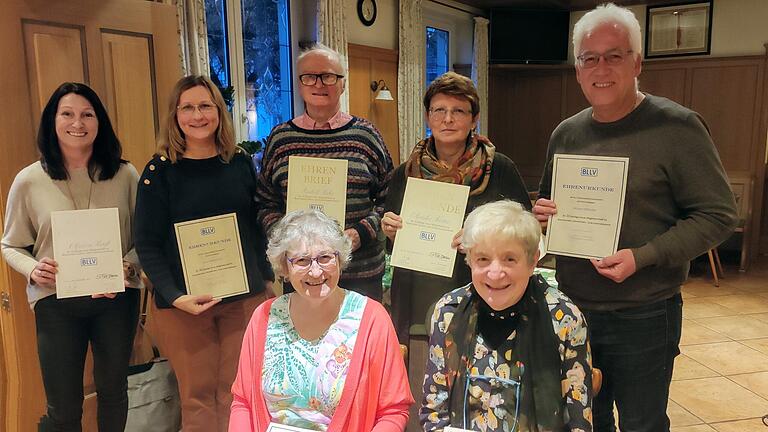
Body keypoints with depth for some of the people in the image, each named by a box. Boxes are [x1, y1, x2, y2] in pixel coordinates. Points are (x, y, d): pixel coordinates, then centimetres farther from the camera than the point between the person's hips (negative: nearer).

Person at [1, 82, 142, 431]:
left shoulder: (125, 175, -2)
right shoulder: (29, 181, -2)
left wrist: (127, 267, -17)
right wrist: (33, 269, -13)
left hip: (117, 297, 1)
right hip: (55, 301, 0)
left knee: (113, 391, 20)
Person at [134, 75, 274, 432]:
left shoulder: (240, 163, 4)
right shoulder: (159, 170, -5)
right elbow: (147, 244, -7)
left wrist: (267, 278, 10)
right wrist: (176, 297, -18)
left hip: (245, 296, 3)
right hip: (183, 303, -2)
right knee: (197, 395, 6)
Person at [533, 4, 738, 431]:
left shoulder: (677, 127, -11)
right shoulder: (565, 134, 6)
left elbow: (718, 215, -13)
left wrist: (642, 258, -23)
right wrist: (543, 215, -5)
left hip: (642, 317, -5)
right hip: (572, 311, 5)